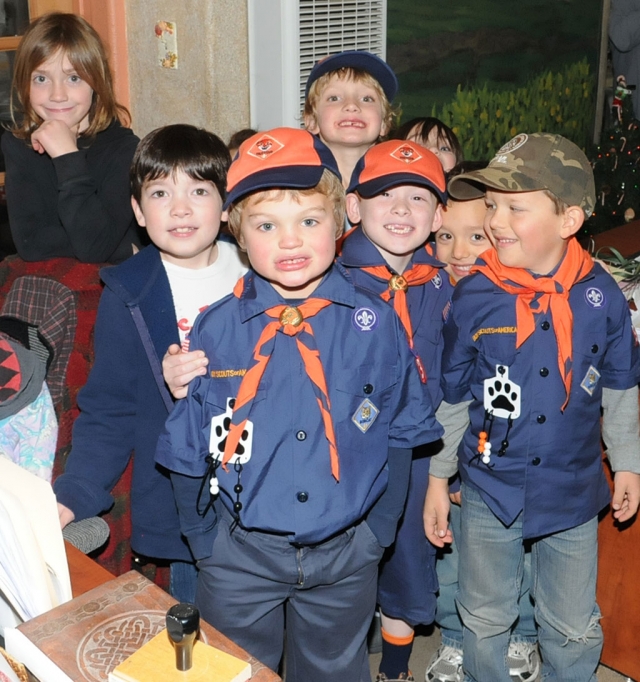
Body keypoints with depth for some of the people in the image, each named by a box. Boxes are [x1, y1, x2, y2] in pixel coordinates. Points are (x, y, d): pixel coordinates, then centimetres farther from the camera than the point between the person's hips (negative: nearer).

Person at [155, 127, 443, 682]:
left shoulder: (375, 324, -9)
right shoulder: (215, 330, -10)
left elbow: (398, 435, 0)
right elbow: (186, 452, -1)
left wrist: (377, 529, 0)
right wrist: (207, 542, 0)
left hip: (345, 557, 1)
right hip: (241, 556, 0)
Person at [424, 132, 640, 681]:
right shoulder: (473, 297, -12)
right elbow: (450, 396, -2)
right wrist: (437, 480, 3)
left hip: (573, 491, 0)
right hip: (489, 491, 0)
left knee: (575, 631, 15)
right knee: (485, 620, 17)